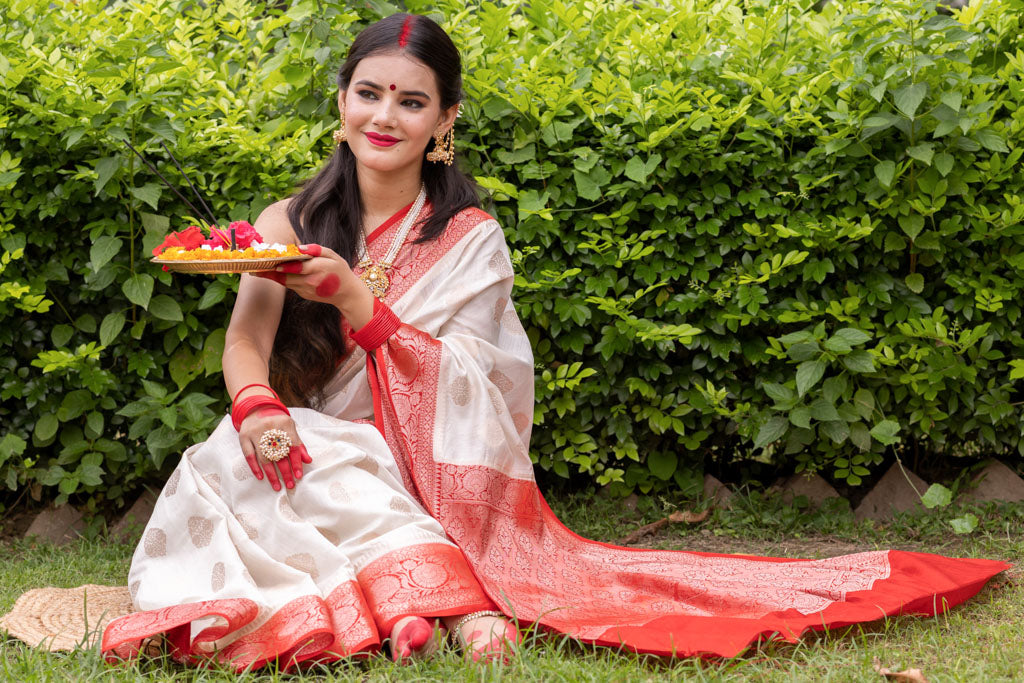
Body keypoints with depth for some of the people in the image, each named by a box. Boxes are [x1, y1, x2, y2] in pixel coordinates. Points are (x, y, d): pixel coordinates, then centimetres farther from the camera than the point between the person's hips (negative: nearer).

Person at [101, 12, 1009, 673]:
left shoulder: (469, 239, -1)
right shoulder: (288, 227, 6)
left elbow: (452, 389, -13)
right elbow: (244, 346, -3)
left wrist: (350, 292, -24)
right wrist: (257, 409, -25)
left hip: (432, 494, -1)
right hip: (319, 476, 1)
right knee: (262, 449, -30)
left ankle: (438, 586, -39)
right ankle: (446, 596, -40)